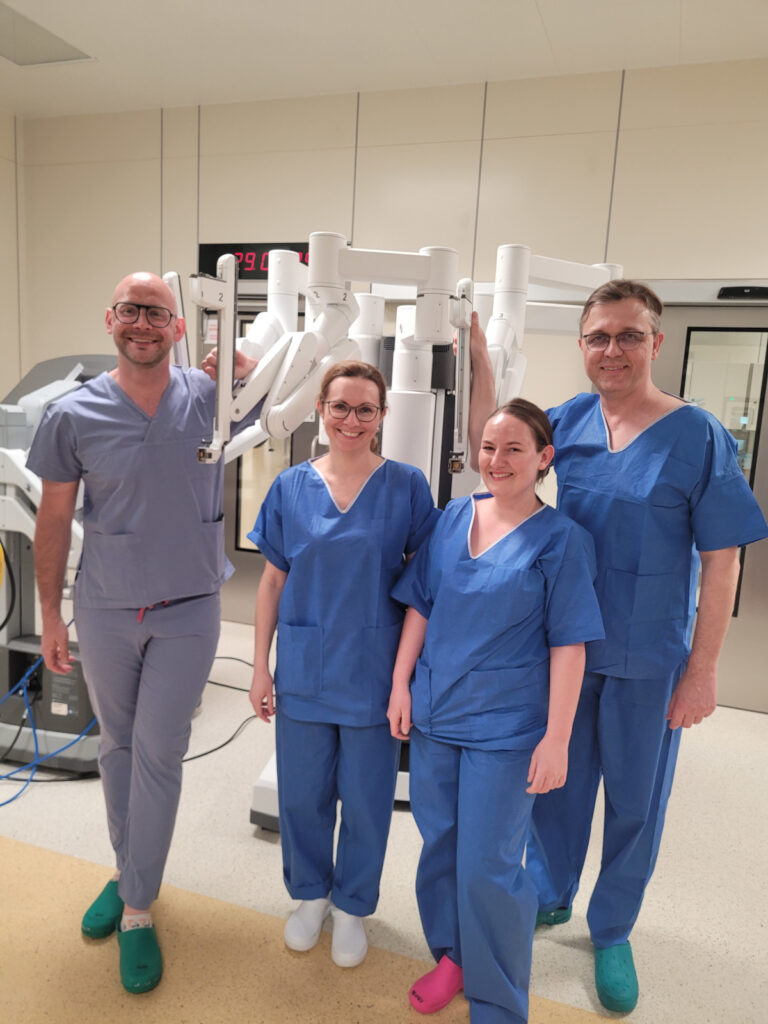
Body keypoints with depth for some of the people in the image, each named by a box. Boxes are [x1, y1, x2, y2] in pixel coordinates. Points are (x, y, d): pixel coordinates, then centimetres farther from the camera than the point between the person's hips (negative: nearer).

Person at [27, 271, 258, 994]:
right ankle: (129, 872, 41)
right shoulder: (73, 415, -6)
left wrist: (235, 357, -16)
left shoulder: (210, 397, -7)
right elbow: (53, 519, 1)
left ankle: (138, 909, 25)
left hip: (187, 614, -1)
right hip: (104, 611, 2)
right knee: (117, 747, 17)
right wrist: (50, 617, 4)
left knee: (158, 755, 6)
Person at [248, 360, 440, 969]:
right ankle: (310, 894, 44)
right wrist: (261, 666, 3)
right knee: (302, 794, 16)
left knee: (365, 799, 13)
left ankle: (351, 906, 40)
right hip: (303, 670, 2)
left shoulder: (407, 486, -6)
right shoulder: (291, 487, -1)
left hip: (373, 672, -1)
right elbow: (273, 581, 4)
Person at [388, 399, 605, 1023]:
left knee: (487, 865, 4)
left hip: (506, 726, -4)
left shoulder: (561, 539, -10)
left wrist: (557, 738, -12)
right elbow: (420, 606, 6)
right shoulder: (454, 518, 2)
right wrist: (401, 683, 3)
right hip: (435, 713, 4)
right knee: (440, 846, 18)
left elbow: (568, 644, -11)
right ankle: (452, 955, 44)